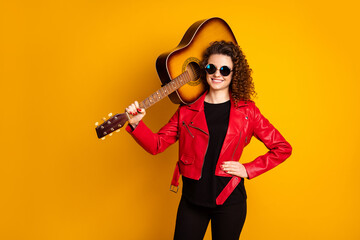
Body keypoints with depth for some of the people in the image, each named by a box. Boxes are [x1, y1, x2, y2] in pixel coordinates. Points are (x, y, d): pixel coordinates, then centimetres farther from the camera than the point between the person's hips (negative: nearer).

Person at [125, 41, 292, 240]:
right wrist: (136, 124, -19)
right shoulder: (187, 109, 1)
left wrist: (248, 170, -6)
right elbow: (157, 144, -2)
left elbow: (282, 148, 2)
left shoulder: (246, 111, -2)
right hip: (192, 197, 1)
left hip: (229, 199, -1)